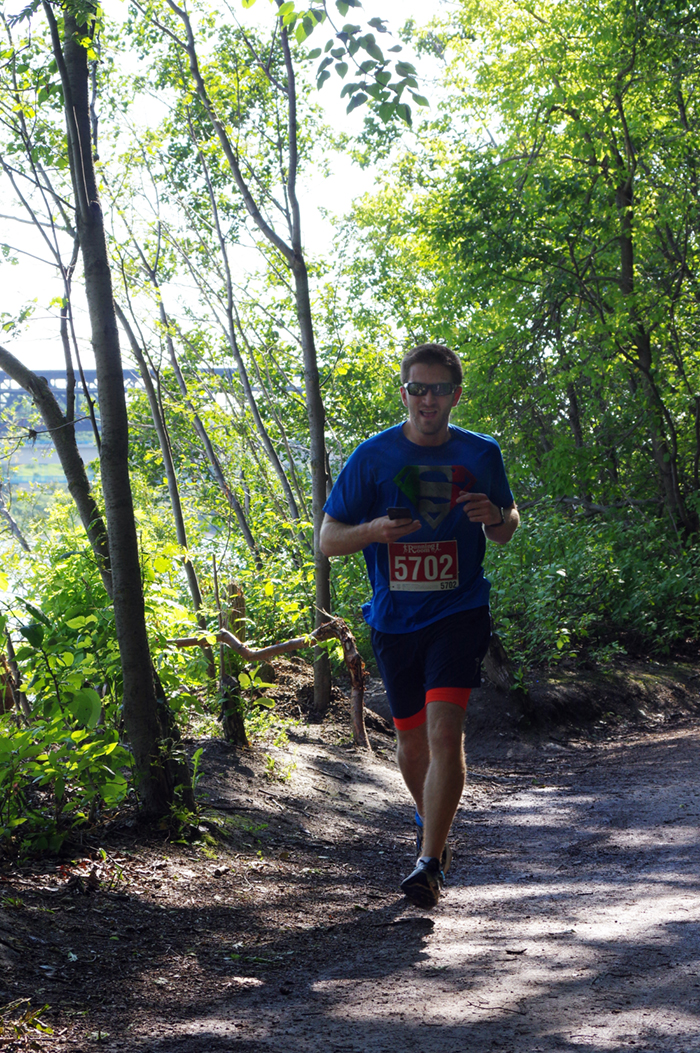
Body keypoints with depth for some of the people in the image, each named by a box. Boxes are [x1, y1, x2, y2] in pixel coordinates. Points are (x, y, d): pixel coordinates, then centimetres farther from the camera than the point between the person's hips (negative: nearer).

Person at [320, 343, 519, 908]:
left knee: (445, 730, -18)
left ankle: (430, 862, -16)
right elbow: (329, 539, -1)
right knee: (412, 738, 14)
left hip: (459, 612, -2)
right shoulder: (373, 457, -3)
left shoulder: (481, 454, 1)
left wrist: (496, 517, -11)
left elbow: (507, 529, 14)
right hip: (395, 619, 2)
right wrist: (375, 530, -22)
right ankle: (432, 825, 43)